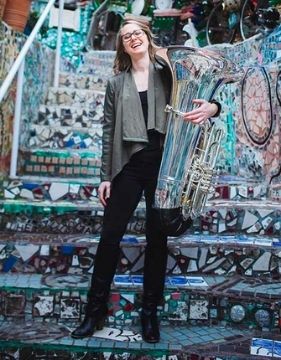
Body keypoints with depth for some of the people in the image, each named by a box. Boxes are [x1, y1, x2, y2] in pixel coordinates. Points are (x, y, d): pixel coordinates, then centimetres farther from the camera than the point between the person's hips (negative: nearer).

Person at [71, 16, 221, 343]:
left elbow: (199, 100, 6)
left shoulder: (168, 72, 9)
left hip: (163, 161, -1)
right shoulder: (116, 83, 13)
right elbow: (108, 131, 10)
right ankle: (95, 309, 12)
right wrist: (105, 176, 3)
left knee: (157, 238, 5)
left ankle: (150, 311, 18)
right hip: (129, 164, 1)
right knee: (110, 235, -1)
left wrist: (212, 107, -20)